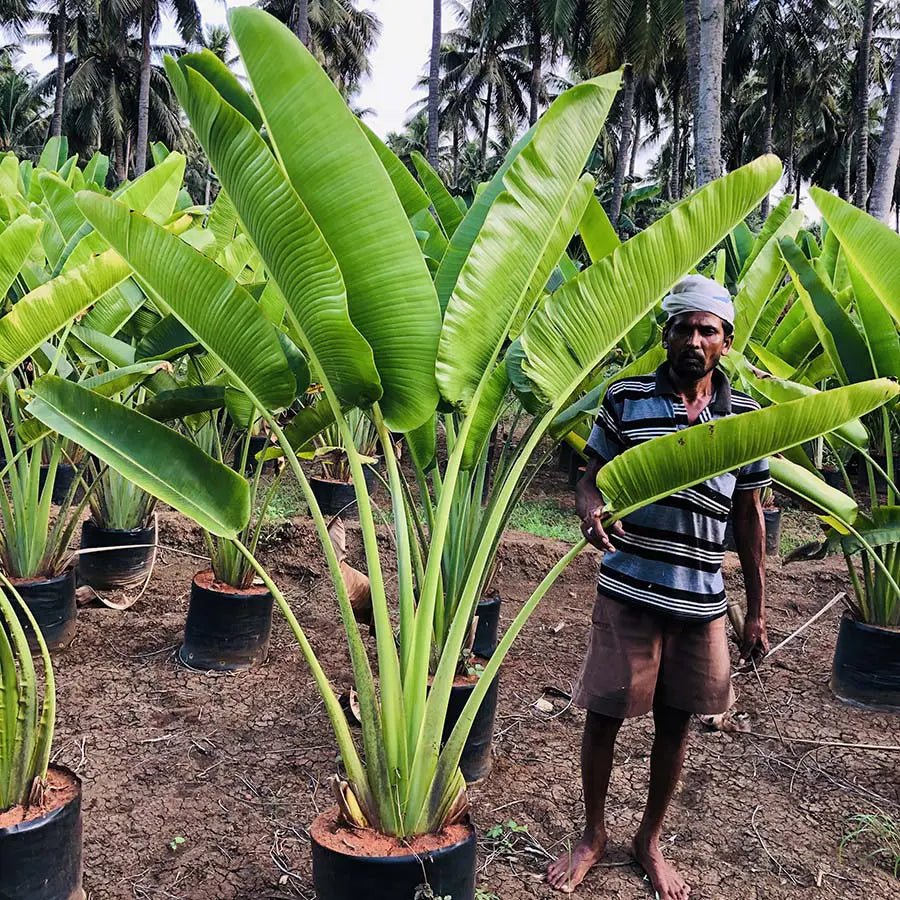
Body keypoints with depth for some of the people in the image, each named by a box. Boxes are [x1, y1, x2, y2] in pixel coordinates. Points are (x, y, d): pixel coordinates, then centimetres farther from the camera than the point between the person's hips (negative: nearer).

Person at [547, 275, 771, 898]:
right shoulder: (625, 399, -3)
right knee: (604, 716, 7)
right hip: (628, 594, -1)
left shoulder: (747, 417, 2)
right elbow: (593, 475, 5)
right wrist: (590, 505, -21)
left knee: (675, 724, 14)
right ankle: (594, 835, 32)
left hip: (703, 602, 2)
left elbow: (749, 516, 8)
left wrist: (757, 610, 8)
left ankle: (650, 841, 36)